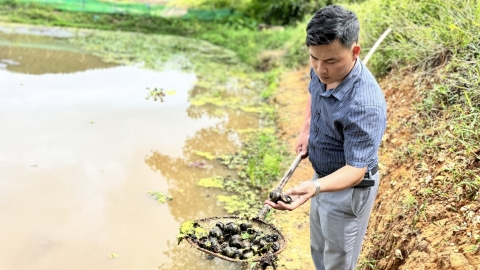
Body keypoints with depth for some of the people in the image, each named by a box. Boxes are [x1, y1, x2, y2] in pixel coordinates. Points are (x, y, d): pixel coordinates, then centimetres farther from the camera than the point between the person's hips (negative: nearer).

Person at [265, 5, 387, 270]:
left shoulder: (365, 104, -36)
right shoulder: (323, 71, -12)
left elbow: (355, 170, -34)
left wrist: (315, 187, -50)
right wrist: (306, 129, 1)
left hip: (348, 189, -8)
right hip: (322, 177, 8)